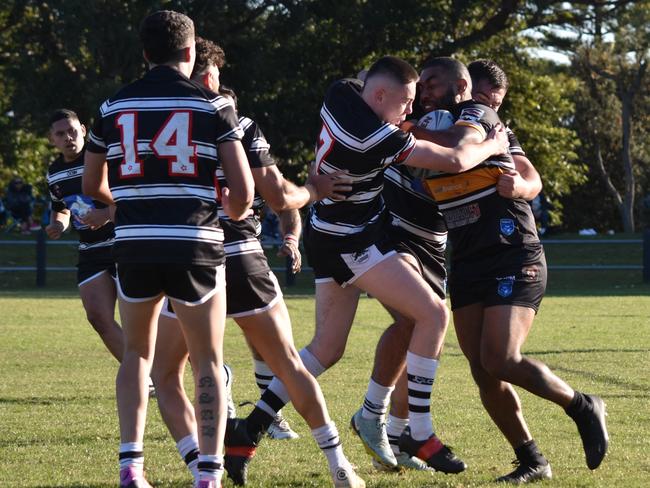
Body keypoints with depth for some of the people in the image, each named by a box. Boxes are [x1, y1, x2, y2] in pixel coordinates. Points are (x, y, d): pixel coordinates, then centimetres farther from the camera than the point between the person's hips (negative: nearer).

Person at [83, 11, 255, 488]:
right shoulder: (213, 104, -1)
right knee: (208, 362, 8)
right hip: (195, 246, -2)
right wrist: (235, 210, 19)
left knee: (137, 353, 20)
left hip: (134, 246, 2)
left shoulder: (114, 107, 7)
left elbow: (92, 186, 17)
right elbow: (242, 190, -4)